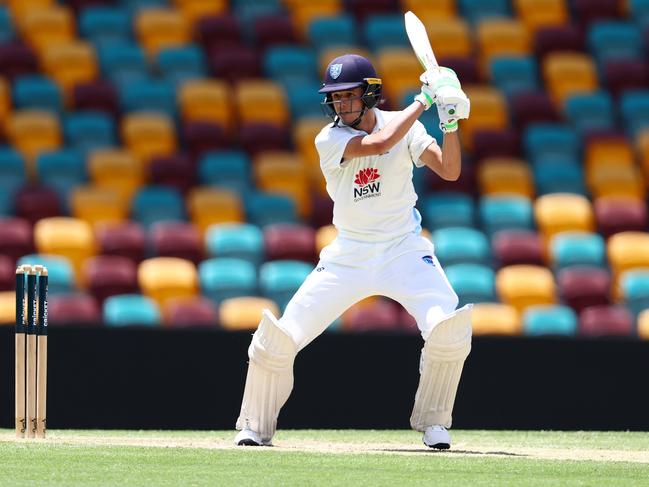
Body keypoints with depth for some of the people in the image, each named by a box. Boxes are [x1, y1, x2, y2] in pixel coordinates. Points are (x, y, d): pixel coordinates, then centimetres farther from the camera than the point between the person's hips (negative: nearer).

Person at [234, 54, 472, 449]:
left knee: (448, 330, -24)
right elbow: (380, 142, -27)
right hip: (349, 255, 0)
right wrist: (424, 100, -21)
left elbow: (449, 171, -11)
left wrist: (450, 122, -25)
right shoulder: (330, 139, -10)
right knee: (278, 339, -10)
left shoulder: (405, 126, -2)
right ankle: (256, 427, 11)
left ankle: (433, 422, -1)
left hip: (404, 250, 0)